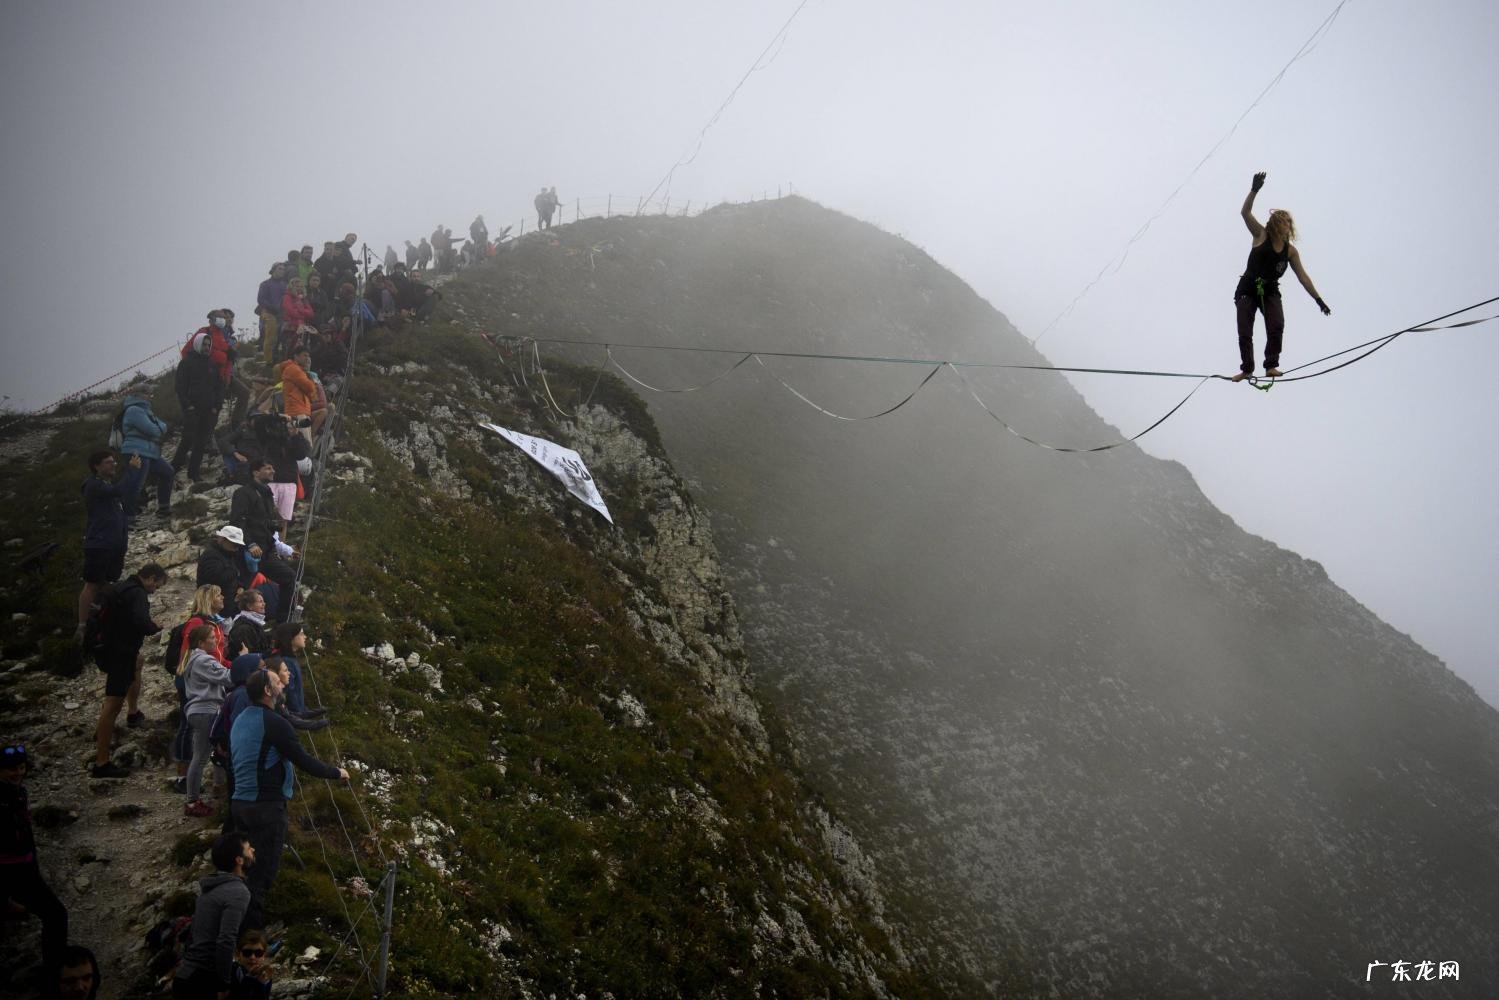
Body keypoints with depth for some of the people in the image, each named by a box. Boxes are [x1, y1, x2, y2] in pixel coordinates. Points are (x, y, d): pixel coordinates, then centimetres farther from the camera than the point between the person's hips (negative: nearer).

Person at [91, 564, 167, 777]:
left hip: (111, 646, 10)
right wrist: (156, 627, -10)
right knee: (113, 705, -11)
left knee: (136, 663, 39)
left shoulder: (123, 588, 12)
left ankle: (133, 713, 55)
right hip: (120, 654, -10)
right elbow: (142, 623, -32)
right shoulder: (137, 594, -18)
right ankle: (102, 764, -12)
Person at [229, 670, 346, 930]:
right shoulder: (274, 723, -16)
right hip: (267, 806, -9)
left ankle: (240, 918, 21)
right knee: (264, 869, -3)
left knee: (247, 866, 17)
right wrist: (336, 772, -1)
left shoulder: (240, 721, 12)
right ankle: (250, 924, -3)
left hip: (240, 802, 9)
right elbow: (304, 761, -16)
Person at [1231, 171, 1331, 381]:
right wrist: (1254, 190, -26)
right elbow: (1245, 213, -14)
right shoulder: (1261, 236, -4)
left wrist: (1318, 299, -1)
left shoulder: (1291, 251, 3)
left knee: (1276, 327, -19)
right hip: (1247, 290, -2)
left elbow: (1303, 277, 5)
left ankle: (1271, 366, -17)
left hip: (1270, 291, 2)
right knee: (1244, 332, -4)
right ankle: (1247, 369, 7)